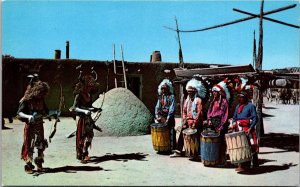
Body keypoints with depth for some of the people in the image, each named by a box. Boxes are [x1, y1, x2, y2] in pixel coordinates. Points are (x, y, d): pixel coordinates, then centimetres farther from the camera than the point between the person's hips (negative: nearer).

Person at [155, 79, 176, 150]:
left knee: (170, 133, -5)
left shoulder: (171, 96, -3)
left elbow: (172, 108, -10)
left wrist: (168, 118, -16)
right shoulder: (160, 96, 15)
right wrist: (157, 115, -2)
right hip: (161, 118, 5)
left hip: (169, 118, -5)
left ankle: (172, 148, -1)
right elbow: (157, 106, 11)